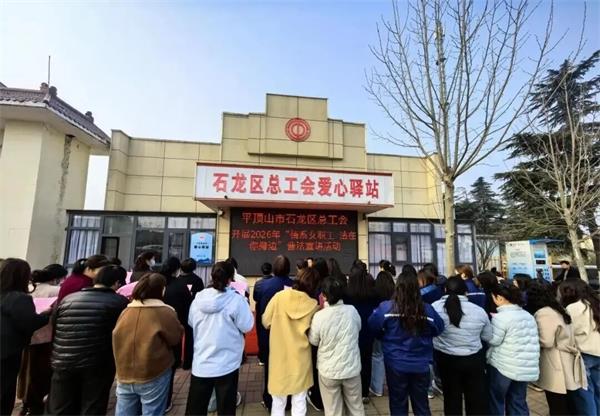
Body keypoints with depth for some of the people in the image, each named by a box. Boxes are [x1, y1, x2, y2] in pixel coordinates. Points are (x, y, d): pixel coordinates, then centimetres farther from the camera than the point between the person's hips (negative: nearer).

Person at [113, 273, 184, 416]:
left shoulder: (126, 311, 0)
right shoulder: (166, 312, -16)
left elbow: (117, 338, 11)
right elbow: (177, 338, -8)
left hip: (125, 373, 5)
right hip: (154, 375, -5)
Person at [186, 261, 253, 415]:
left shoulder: (198, 298, -5)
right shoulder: (236, 300, -18)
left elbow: (191, 323, 10)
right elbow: (247, 327, -10)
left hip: (201, 363, 3)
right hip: (226, 365, -3)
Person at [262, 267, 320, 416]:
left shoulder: (279, 296, -13)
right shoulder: (314, 305, -14)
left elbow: (266, 322, -4)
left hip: (279, 355, 1)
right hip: (301, 357, 0)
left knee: (278, 401, 18)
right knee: (299, 401, 17)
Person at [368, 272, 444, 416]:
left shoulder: (386, 307, -18)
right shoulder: (427, 309, -12)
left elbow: (373, 327, -6)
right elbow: (439, 328, 5)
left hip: (396, 364, -2)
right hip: (420, 365, 2)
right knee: (421, 404, 21)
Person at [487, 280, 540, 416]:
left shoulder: (500, 317, -18)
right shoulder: (529, 316, 7)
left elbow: (493, 340, -13)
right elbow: (532, 341, 13)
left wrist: (491, 322, 1)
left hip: (503, 366, -7)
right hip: (526, 368, 7)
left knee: (496, 401, 9)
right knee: (518, 403, 17)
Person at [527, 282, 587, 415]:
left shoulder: (543, 313, -19)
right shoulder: (558, 309, 9)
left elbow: (546, 342, -21)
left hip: (556, 366, -9)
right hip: (566, 362, 9)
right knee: (568, 404, 20)